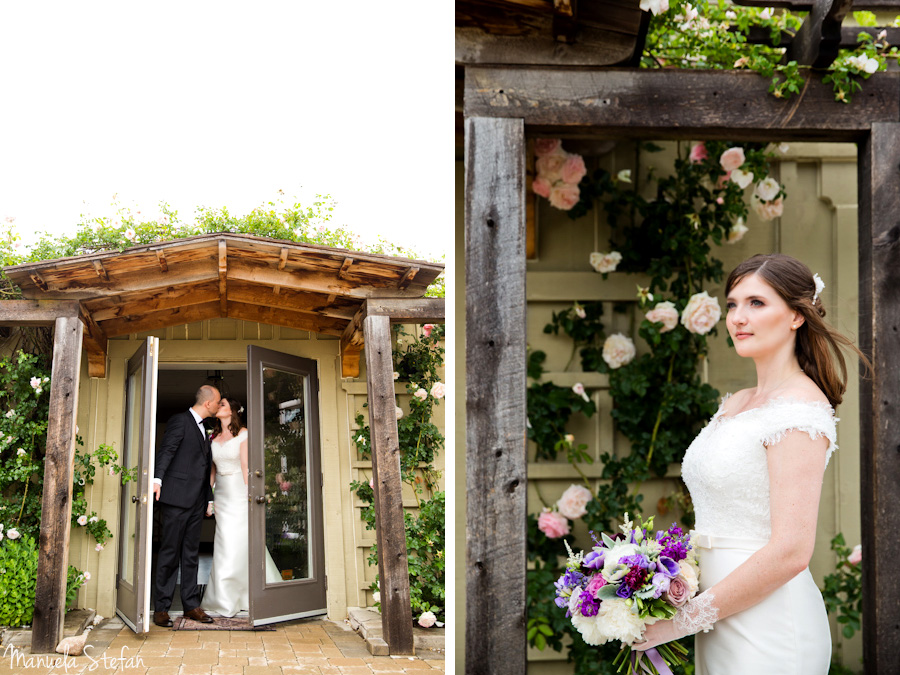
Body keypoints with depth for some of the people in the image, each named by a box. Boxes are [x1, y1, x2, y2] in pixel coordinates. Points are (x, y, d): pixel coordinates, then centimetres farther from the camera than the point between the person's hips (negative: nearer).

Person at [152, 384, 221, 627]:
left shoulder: (201, 427, 22)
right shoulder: (180, 421, -4)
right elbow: (166, 451, -16)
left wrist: (208, 499, 21)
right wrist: (157, 479, -31)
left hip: (196, 500, 8)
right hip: (177, 498, -8)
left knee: (191, 554, 9)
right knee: (170, 552, -5)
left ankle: (191, 605, 12)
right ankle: (161, 608, 0)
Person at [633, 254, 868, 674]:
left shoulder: (800, 408, -15)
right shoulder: (736, 404, 10)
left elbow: (790, 552, -21)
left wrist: (685, 620, -16)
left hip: (768, 637, -7)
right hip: (720, 627, 8)